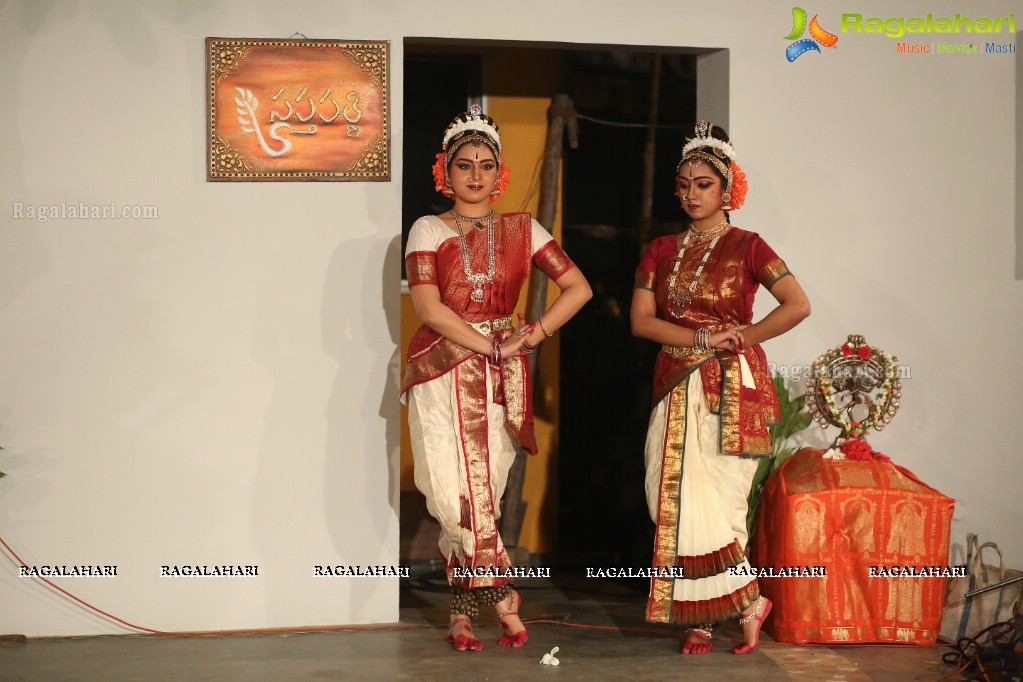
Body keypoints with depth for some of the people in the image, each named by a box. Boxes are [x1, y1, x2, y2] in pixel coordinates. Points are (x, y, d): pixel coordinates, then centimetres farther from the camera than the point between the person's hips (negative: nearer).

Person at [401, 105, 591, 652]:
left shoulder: (521, 230, 11)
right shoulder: (427, 230, 5)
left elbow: (578, 288, 8)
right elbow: (428, 306, -7)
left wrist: (531, 336, -3)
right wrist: (492, 344, -10)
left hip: (500, 378, 2)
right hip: (443, 374, -1)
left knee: (484, 491, -3)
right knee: (460, 491, -10)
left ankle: (462, 614, 5)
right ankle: (504, 597, 2)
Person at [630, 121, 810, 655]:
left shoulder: (746, 246, 0)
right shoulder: (662, 250, 12)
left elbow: (798, 305, -10)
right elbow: (640, 320, 2)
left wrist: (743, 337, -8)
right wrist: (702, 338, -9)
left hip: (731, 388, -4)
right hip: (676, 387, 5)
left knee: (709, 502, -10)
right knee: (674, 501, -1)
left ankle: (747, 599, 10)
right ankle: (698, 620, 7)